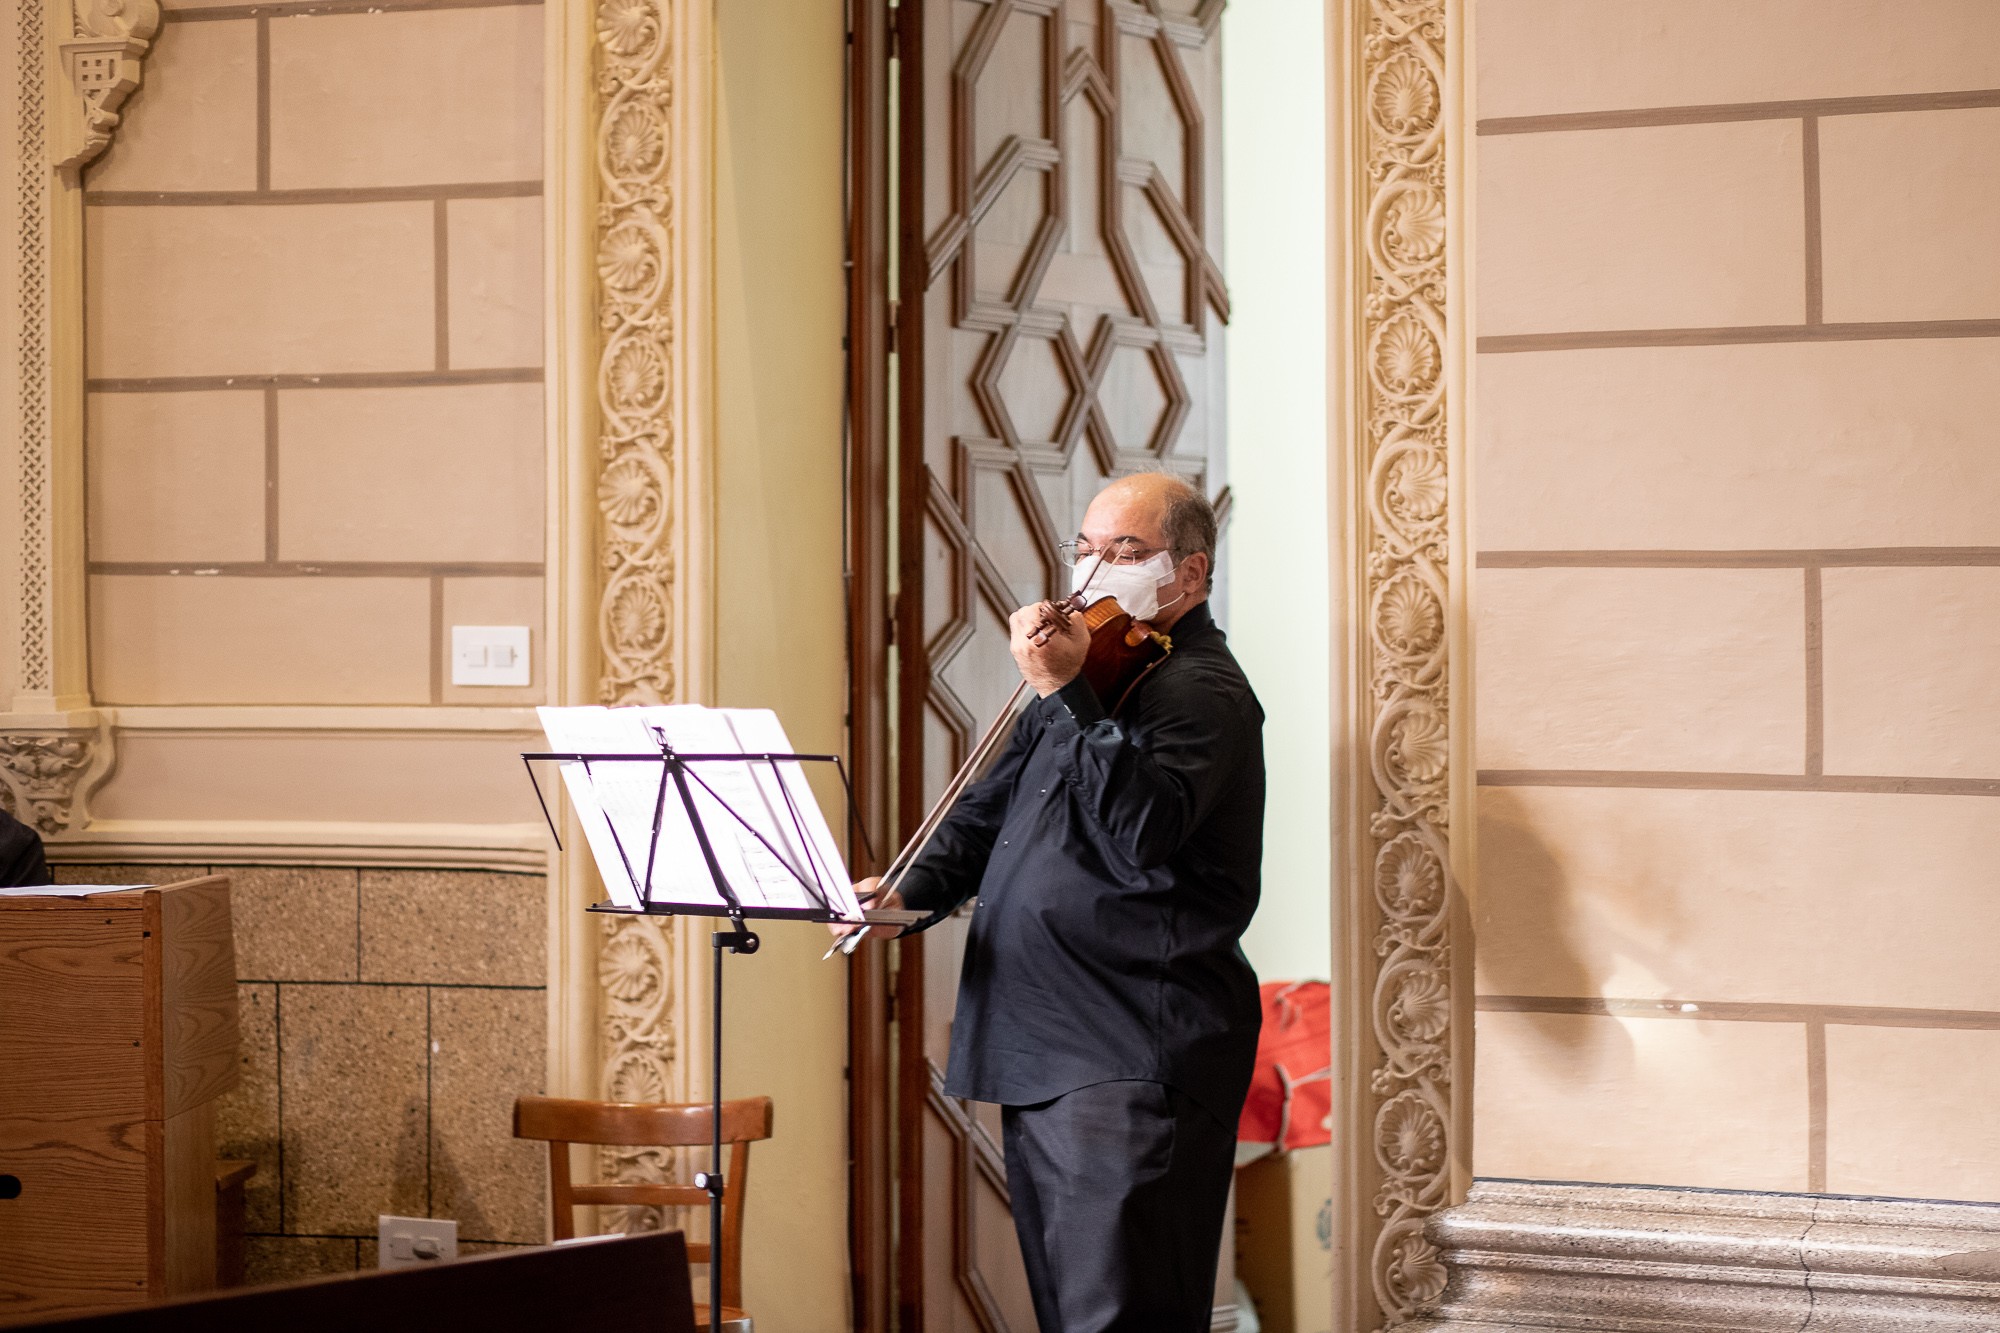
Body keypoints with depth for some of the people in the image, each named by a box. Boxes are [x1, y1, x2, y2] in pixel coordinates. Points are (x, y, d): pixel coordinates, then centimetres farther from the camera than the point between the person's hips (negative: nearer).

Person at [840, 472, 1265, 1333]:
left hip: (1132, 1062, -10)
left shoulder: (1201, 689, -8)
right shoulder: (1100, 671, 21)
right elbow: (990, 810, 19)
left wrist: (1066, 695, -30)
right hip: (1038, 1051, 10)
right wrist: (915, 891, 1)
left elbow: (1145, 829, -25)